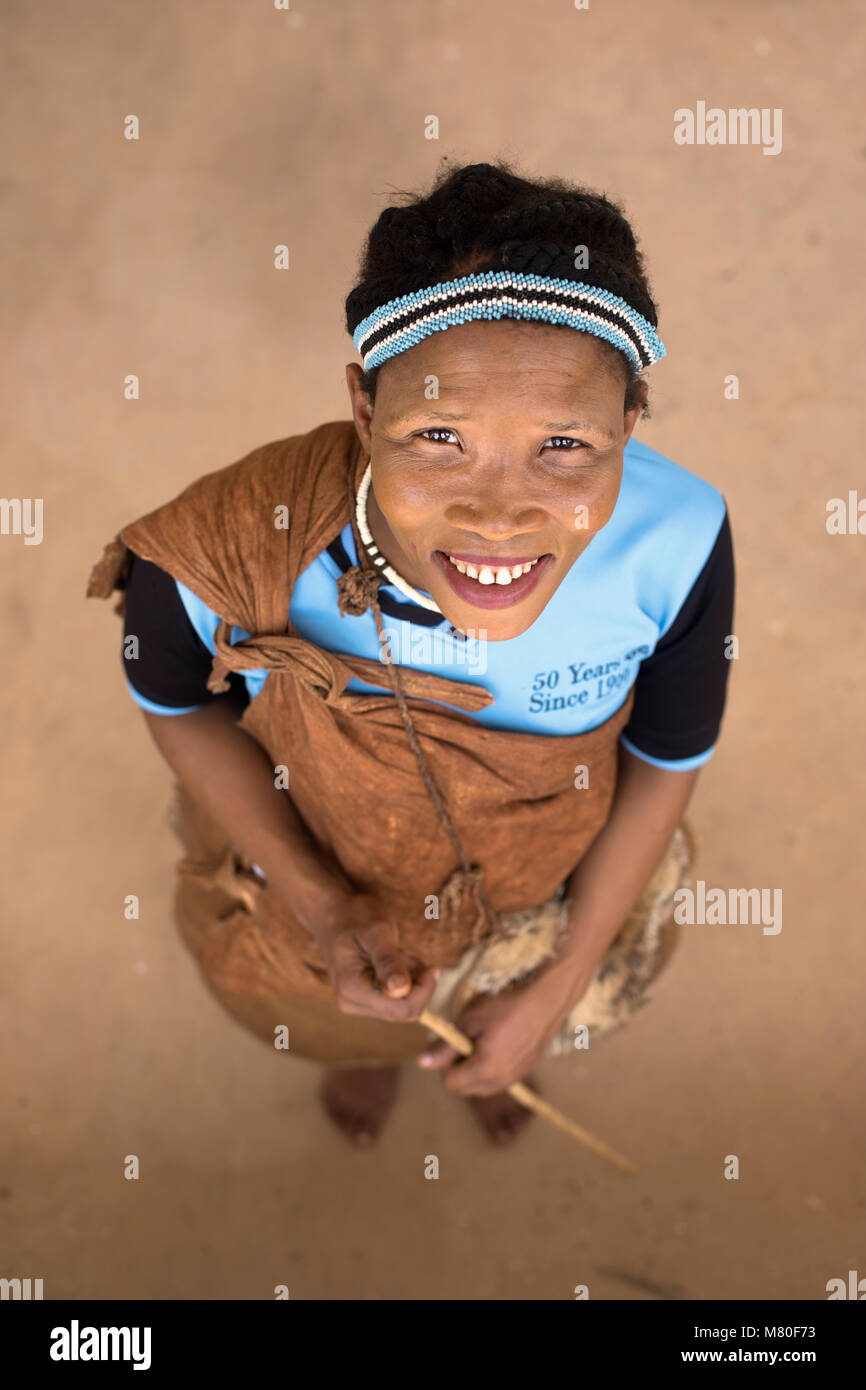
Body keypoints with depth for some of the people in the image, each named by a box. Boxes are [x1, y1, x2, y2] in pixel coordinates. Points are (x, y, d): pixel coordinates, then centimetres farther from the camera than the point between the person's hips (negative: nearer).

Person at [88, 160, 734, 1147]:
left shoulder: (678, 543, -38)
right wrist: (320, 908, -24)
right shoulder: (217, 561, -42)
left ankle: (493, 1041, 78)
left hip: (555, 887, 1)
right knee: (347, 1018, 37)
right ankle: (363, 1048, 77)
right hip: (313, 880, 0)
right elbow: (184, 709, -16)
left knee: (503, 1032, 37)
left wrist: (557, 992, -11)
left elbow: (665, 765, -18)